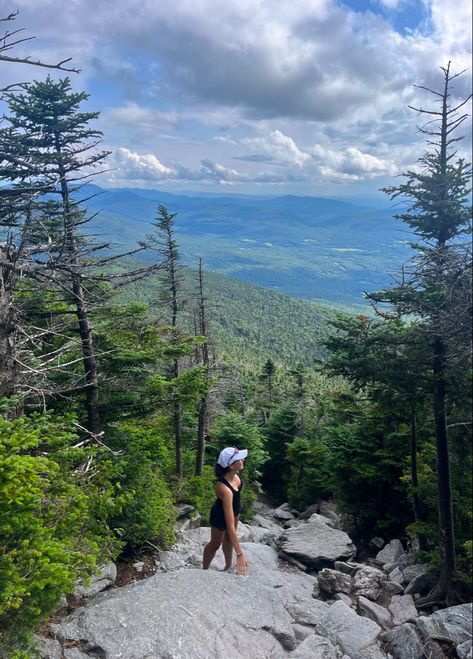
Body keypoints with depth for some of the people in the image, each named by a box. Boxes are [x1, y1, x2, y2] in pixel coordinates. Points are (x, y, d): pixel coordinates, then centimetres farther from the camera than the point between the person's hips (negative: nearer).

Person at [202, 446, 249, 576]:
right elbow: (230, 526, -45)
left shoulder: (235, 473, -26)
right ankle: (205, 570, 43)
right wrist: (240, 555, -44)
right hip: (220, 515, -6)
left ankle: (228, 566, 48)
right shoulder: (224, 489, -47)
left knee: (228, 538, 26)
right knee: (215, 544, 18)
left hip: (234, 509, 6)